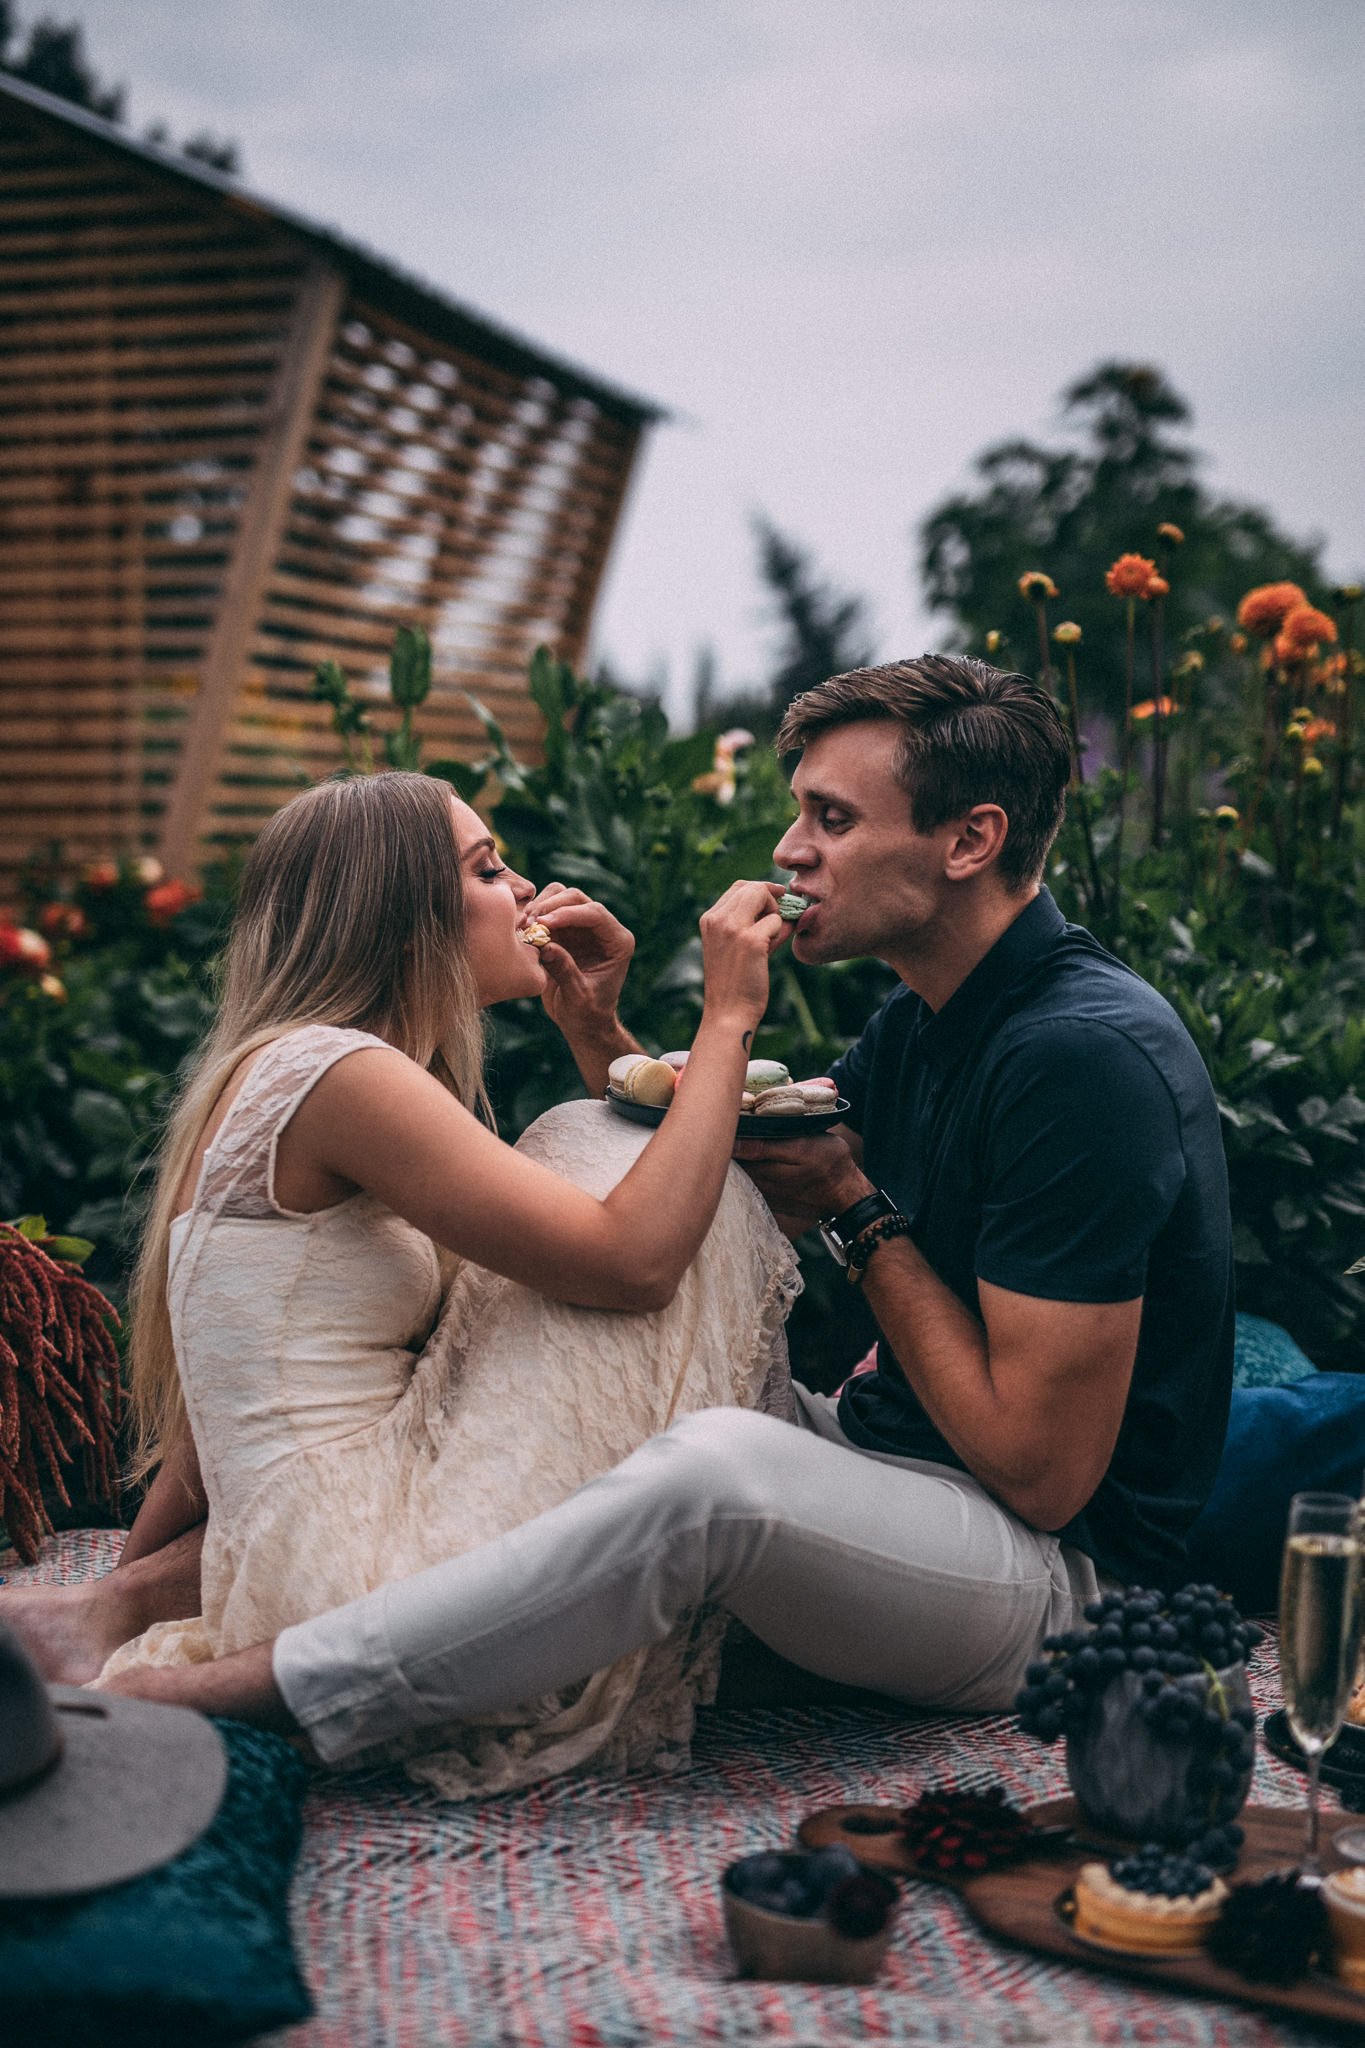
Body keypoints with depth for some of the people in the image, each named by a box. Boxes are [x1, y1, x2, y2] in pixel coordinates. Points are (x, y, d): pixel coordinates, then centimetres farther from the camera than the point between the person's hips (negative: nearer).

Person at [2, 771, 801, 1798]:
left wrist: (597, 1032, 12)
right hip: (365, 1583, -9)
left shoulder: (288, 1077, 17)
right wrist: (727, 1018, -11)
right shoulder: (333, 1071, -13)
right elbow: (635, 1258, -20)